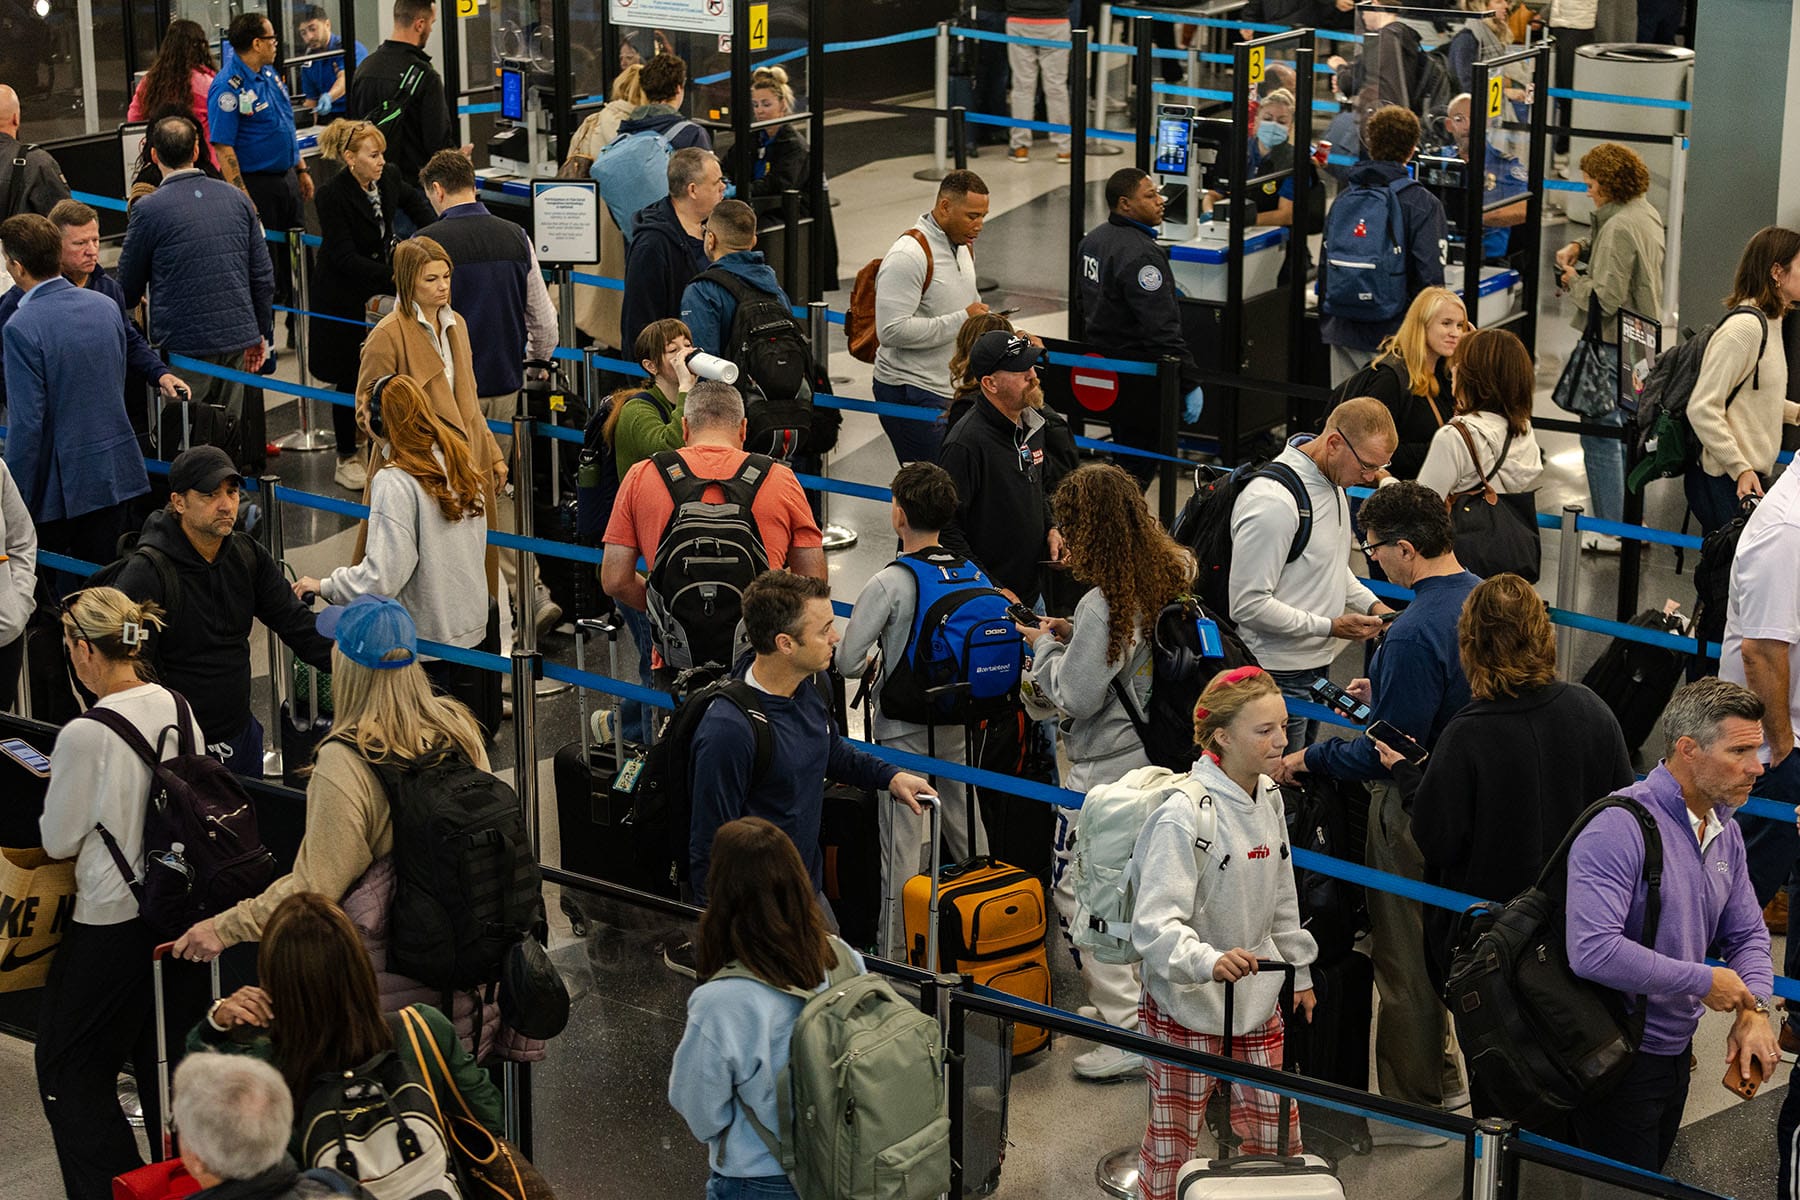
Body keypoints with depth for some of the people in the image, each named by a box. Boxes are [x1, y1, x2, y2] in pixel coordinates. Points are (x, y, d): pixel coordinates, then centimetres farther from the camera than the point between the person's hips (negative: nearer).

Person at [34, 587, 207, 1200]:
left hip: (111, 922, -7)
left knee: (70, 1070, 9)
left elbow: (58, 842, -10)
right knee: (164, 1061, 21)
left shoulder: (84, 735, -22)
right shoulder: (179, 710, -3)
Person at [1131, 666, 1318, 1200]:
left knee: (1276, 1133, 11)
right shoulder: (1183, 814, -23)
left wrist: (1299, 972, 22)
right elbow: (1154, 924, -29)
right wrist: (1207, 961, -45)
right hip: (1186, 1003, -6)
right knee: (1173, 1139, 6)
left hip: (1258, 1000, 7)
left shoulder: (1269, 799, 3)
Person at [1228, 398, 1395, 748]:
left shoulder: (1332, 482, 8)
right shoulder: (1273, 501, -24)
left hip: (1317, 666, 9)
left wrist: (1371, 604, 7)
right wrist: (1331, 627, -20)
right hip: (1280, 677, -9)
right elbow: (1248, 604, -24)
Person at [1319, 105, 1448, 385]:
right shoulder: (1423, 205, -8)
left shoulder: (1343, 199, 7)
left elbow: (1324, 265, 12)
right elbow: (1430, 278, -12)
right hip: (1393, 335, -5)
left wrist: (1326, 326, 21)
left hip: (1345, 332, 5)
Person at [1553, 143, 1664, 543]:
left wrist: (1574, 281, -7)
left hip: (1613, 345, -10)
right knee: (1628, 429, 19)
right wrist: (1579, 247, 11)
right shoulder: (1647, 214, 9)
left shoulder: (1620, 227, -21)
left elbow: (1606, 297, -24)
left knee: (1600, 433, -3)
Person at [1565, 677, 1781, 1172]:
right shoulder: (1620, 826, -24)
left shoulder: (1726, 833, 4)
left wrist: (1753, 1011, -7)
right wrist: (1704, 982, -24)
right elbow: (1592, 951, -34)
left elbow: (1746, 933, 14)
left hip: (1675, 1051, 8)